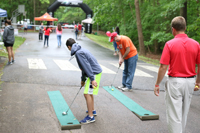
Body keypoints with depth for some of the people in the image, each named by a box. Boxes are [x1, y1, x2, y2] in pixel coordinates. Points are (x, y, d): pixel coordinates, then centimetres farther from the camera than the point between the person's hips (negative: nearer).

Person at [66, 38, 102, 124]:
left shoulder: (78, 53, -15)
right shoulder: (81, 50, 16)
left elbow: (87, 66, -22)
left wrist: (92, 79, -24)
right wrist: (83, 79, 29)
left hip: (95, 73, -11)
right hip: (96, 72, 11)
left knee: (87, 94, -9)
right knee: (89, 92, 23)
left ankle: (90, 117, -5)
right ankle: (92, 110, 36)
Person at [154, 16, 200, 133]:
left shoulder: (170, 44, -13)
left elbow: (163, 67, -14)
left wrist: (157, 84, -4)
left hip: (175, 81, -5)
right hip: (190, 81, 5)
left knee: (174, 114, 2)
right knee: (184, 112, 21)